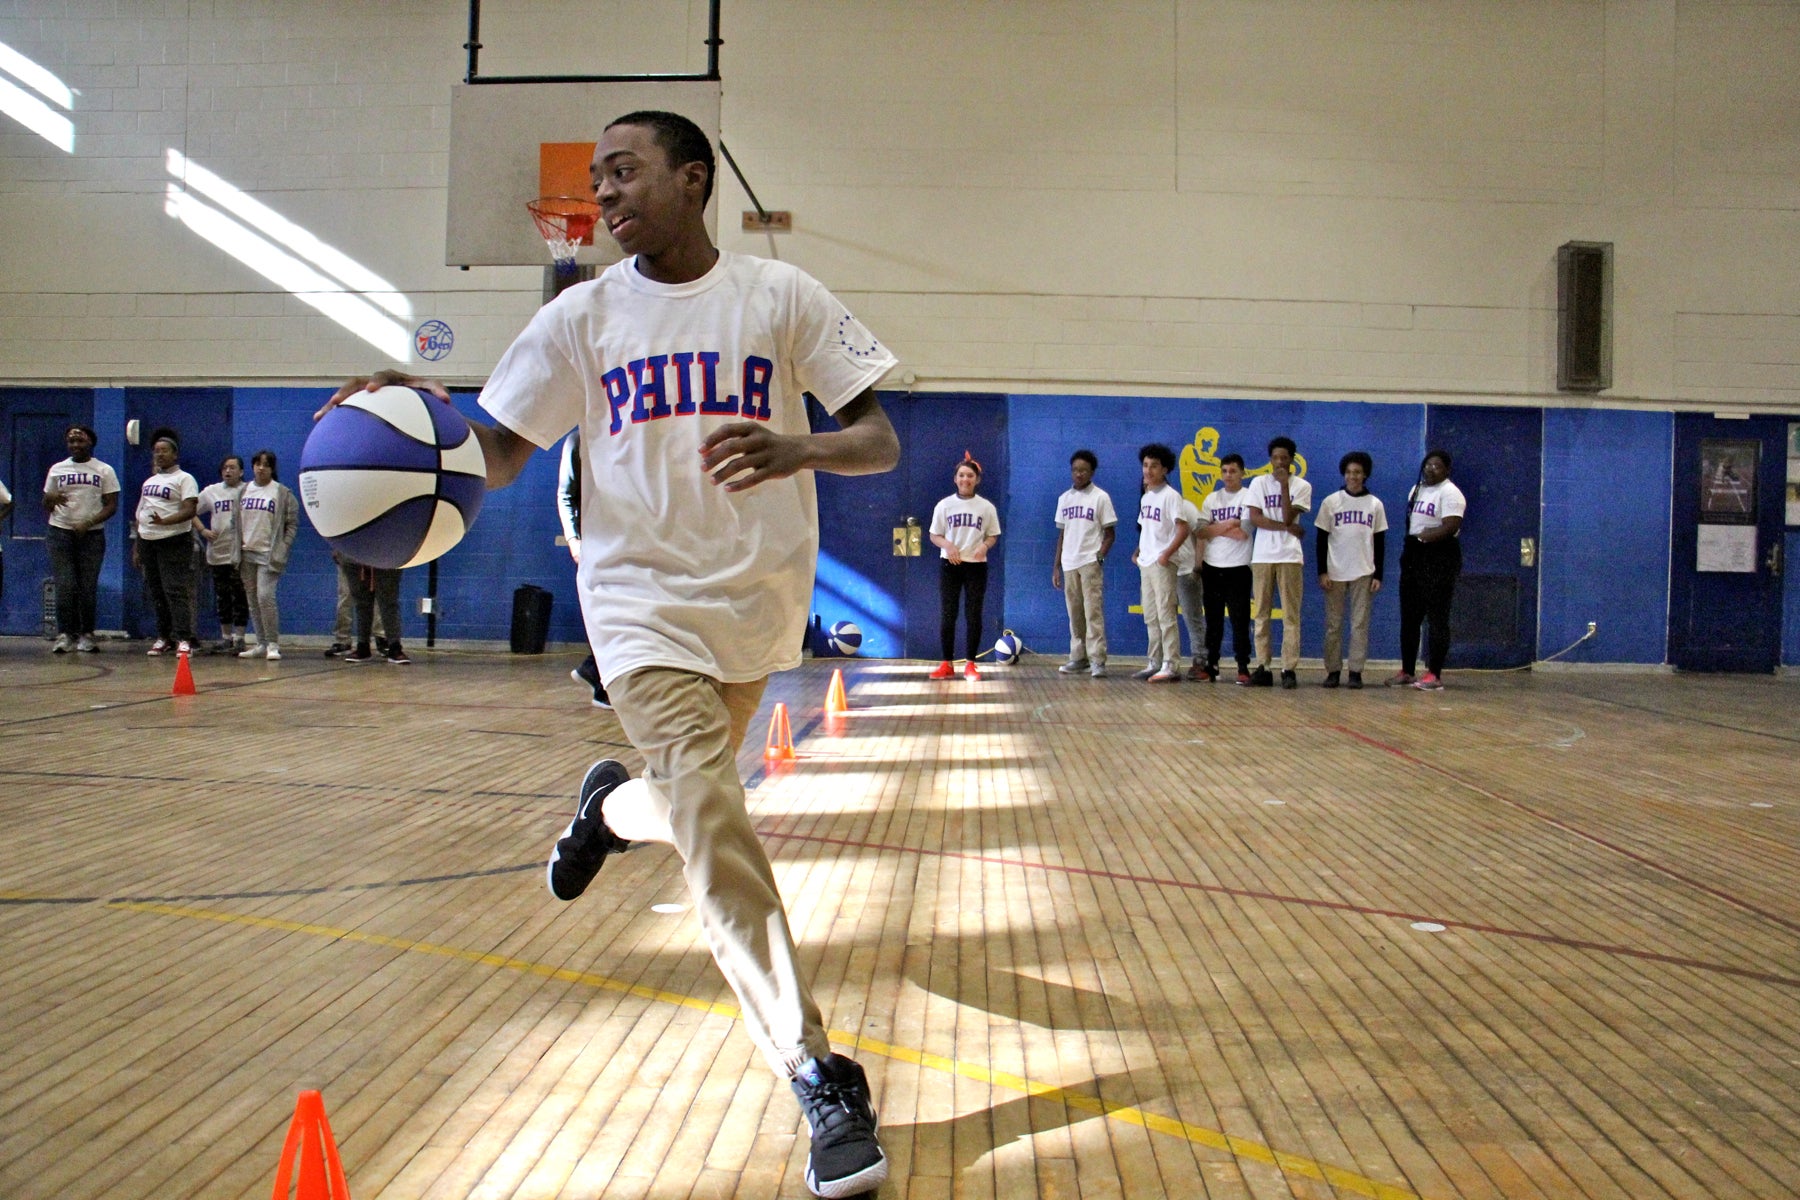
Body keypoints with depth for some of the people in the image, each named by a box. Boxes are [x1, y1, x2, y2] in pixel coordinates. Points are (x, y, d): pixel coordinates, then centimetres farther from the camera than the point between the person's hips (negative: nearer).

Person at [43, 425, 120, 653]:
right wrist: (51, 500, -12)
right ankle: (65, 634, -5)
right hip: (60, 533, 1)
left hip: (92, 535, -1)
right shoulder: (57, 470, 10)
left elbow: (112, 505, -2)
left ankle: (86, 635, 6)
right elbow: (46, 506, 13)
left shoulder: (104, 471, 4)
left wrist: (88, 523, -16)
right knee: (65, 586, -7)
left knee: (88, 587, -1)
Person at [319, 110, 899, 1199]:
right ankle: (821, 1081, -9)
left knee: (694, 810, 18)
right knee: (716, 827, -16)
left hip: (760, 600, 1)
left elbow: (881, 441, -7)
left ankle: (610, 804, 55)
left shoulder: (779, 296, -3)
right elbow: (499, 455, 1)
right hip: (643, 599, -1)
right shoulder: (583, 317, 1)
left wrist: (796, 448, -29)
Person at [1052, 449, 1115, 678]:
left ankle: (1097, 660, -11)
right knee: (1074, 614, 8)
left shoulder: (1100, 497, -1)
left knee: (1093, 611, -10)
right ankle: (1079, 658, 15)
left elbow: (1110, 532, -1)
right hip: (1069, 564, 5)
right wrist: (1056, 567, 12)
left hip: (1090, 562, -5)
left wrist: (1100, 556, -16)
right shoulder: (1064, 499, 13)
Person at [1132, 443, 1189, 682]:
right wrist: (1139, 552, 10)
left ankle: (1170, 666, -8)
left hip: (1162, 564, -8)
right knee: (1151, 617, 12)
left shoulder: (1170, 496, -9)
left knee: (1165, 615, -8)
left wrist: (1167, 554, -21)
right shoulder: (1145, 497, 15)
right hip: (1145, 563, 8)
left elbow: (1183, 529, -15)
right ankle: (1154, 663, 19)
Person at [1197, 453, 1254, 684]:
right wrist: (1228, 524, -8)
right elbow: (1202, 532, 2)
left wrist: (1216, 528, -6)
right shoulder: (1211, 499, 11)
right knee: (1213, 619, 8)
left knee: (1240, 620, -3)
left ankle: (1243, 668, 1)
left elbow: (1243, 533, -12)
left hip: (1238, 568, -4)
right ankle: (1211, 666, 14)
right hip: (1211, 567, 4)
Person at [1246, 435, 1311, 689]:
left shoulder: (1302, 486, 5)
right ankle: (1263, 668, 5)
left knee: (1291, 615, -4)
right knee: (1262, 615, 2)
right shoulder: (1259, 483, 8)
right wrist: (1286, 527, -8)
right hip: (1262, 556, 1)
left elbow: (1288, 517, -9)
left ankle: (1289, 669, -4)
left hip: (1290, 556, -1)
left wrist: (1284, 485, -13)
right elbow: (1254, 518, -2)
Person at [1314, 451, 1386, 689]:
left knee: (1360, 624, 0)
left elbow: (1380, 543, 8)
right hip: (1335, 573, 0)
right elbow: (1320, 540, 3)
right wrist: (1322, 572, -4)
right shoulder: (1331, 502, 3)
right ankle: (1333, 670, 8)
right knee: (1333, 624, 1)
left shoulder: (1375, 504, 6)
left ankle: (1356, 672, 4)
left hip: (1363, 573, 1)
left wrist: (1378, 575, 1)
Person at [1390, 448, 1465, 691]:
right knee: (1409, 618, 11)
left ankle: (1435, 675, -3)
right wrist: (1408, 550, 7)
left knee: (1437, 619, -5)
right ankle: (1407, 672, 19)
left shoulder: (1449, 493, -10)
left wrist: (1425, 536, -13)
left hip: (1439, 559, -9)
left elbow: (1451, 527, -21)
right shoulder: (1416, 490, 16)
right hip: (1413, 557, 9)